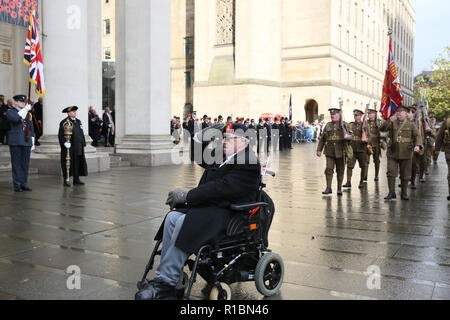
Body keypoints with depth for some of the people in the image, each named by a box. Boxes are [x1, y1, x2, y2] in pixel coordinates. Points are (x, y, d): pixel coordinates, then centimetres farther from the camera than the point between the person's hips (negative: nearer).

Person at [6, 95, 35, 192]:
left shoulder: (28, 114, 17)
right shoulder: (10, 111, 3)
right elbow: (15, 118, -21)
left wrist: (32, 142, 12)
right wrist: (25, 109, -17)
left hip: (27, 142, 4)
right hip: (15, 142, -4)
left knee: (25, 164, 5)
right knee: (16, 163, -1)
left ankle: (24, 183, 12)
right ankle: (17, 185, 5)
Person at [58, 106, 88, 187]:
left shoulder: (78, 121, 16)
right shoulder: (64, 123, -5)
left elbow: (81, 133, 19)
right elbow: (61, 135, -8)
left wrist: (83, 144, 12)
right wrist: (65, 143, -20)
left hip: (78, 147, 6)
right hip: (69, 147, -6)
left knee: (78, 163, 6)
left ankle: (76, 180, 14)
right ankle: (66, 180, 5)